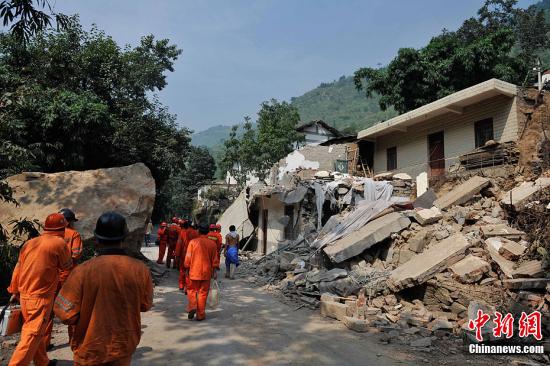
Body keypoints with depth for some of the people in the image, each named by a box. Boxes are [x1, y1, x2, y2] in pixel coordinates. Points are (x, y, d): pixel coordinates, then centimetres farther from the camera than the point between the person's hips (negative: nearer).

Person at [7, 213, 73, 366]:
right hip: (41, 297, -8)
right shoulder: (59, 243, -12)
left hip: (24, 296, 8)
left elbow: (17, 269, 10)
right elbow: (67, 265, 0)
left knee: (36, 331, 20)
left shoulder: (29, 243, 7)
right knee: (32, 336, -1)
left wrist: (14, 291, 19)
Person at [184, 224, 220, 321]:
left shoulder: (193, 242, -5)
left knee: (192, 290, 15)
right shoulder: (212, 243, 0)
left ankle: (192, 307, -6)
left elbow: (188, 258, -3)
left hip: (194, 271, -1)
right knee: (203, 293, 8)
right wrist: (215, 271, 8)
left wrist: (187, 269, 7)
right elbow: (215, 259, 3)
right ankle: (201, 315, 12)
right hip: (206, 272, 1)